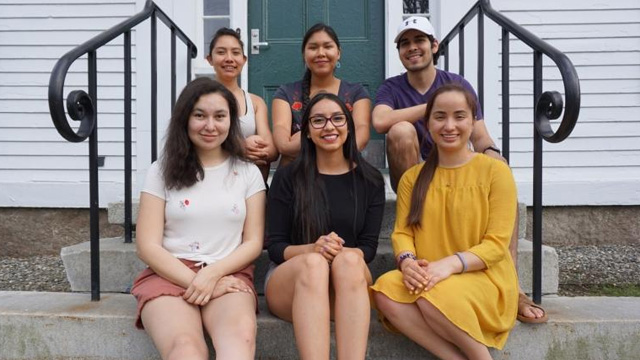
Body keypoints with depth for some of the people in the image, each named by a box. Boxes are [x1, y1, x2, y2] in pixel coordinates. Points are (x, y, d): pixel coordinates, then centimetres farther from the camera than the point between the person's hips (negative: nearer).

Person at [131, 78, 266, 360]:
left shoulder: (248, 173, 14)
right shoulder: (162, 171, 10)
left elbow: (253, 243, 9)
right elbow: (147, 246, 3)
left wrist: (212, 274, -10)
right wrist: (194, 281, -11)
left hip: (228, 275, 1)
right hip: (170, 274, 0)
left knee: (241, 335, -37)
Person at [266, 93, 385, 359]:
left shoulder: (370, 180, 7)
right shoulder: (287, 177, 3)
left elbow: (368, 247, 3)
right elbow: (275, 247, -1)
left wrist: (341, 253, -21)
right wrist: (313, 249, -22)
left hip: (349, 283, 1)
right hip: (289, 281, -1)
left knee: (349, 261, -34)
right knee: (314, 263, -36)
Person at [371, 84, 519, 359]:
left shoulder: (495, 170, -1)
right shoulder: (412, 177, 11)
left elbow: (497, 244, -8)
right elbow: (402, 232, 3)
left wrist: (451, 264, -25)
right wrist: (407, 261, -21)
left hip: (484, 278, -3)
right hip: (427, 279, 4)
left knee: (434, 296, -34)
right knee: (385, 289, -28)